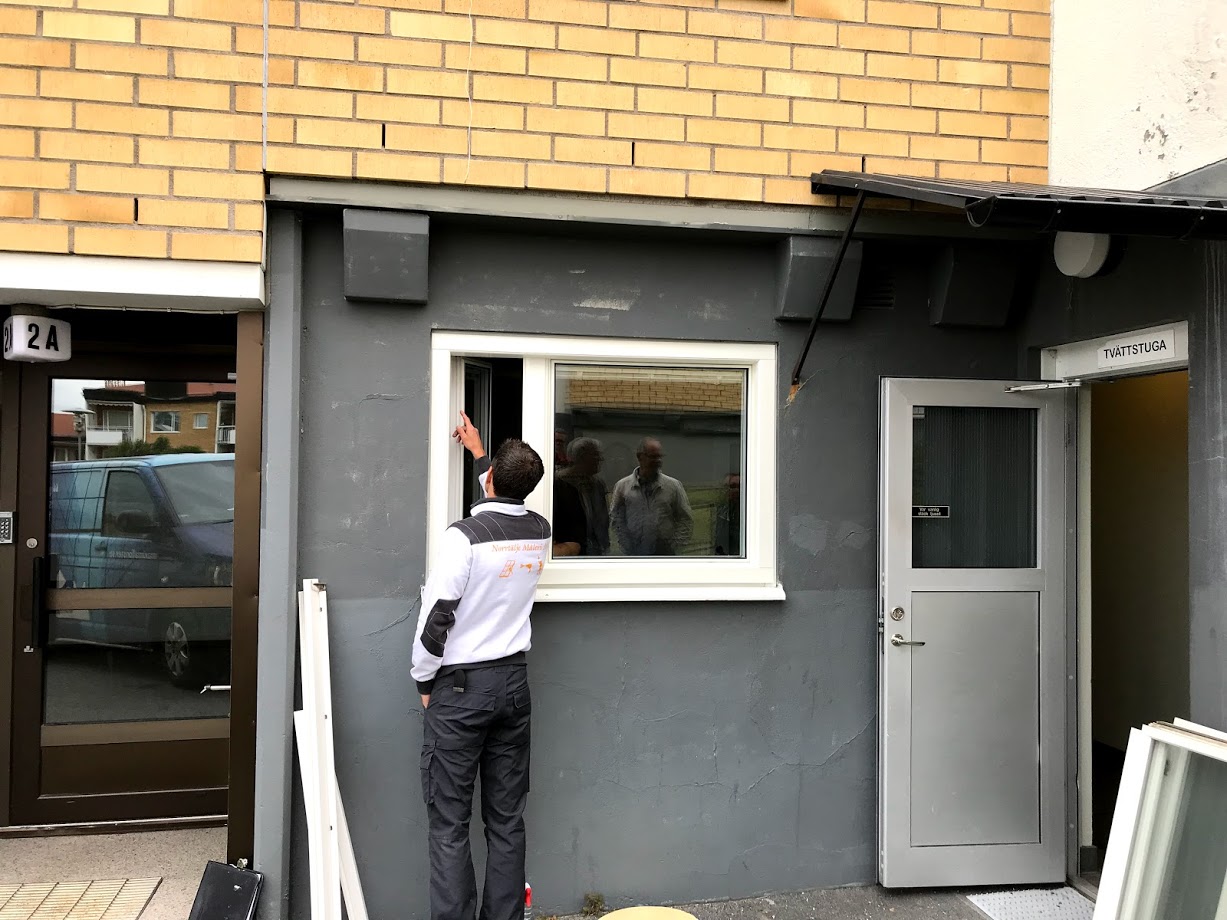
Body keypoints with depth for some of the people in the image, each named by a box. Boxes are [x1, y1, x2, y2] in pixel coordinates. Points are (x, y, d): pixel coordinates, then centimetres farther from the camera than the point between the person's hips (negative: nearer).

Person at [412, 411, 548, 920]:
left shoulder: (464, 535, -16)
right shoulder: (540, 532, 2)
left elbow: (435, 619, -17)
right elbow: (510, 501, 26)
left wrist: (424, 679, 0)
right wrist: (478, 451, 38)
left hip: (459, 687, -5)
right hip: (513, 682, 6)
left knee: (449, 825, 2)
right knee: (506, 820, 11)